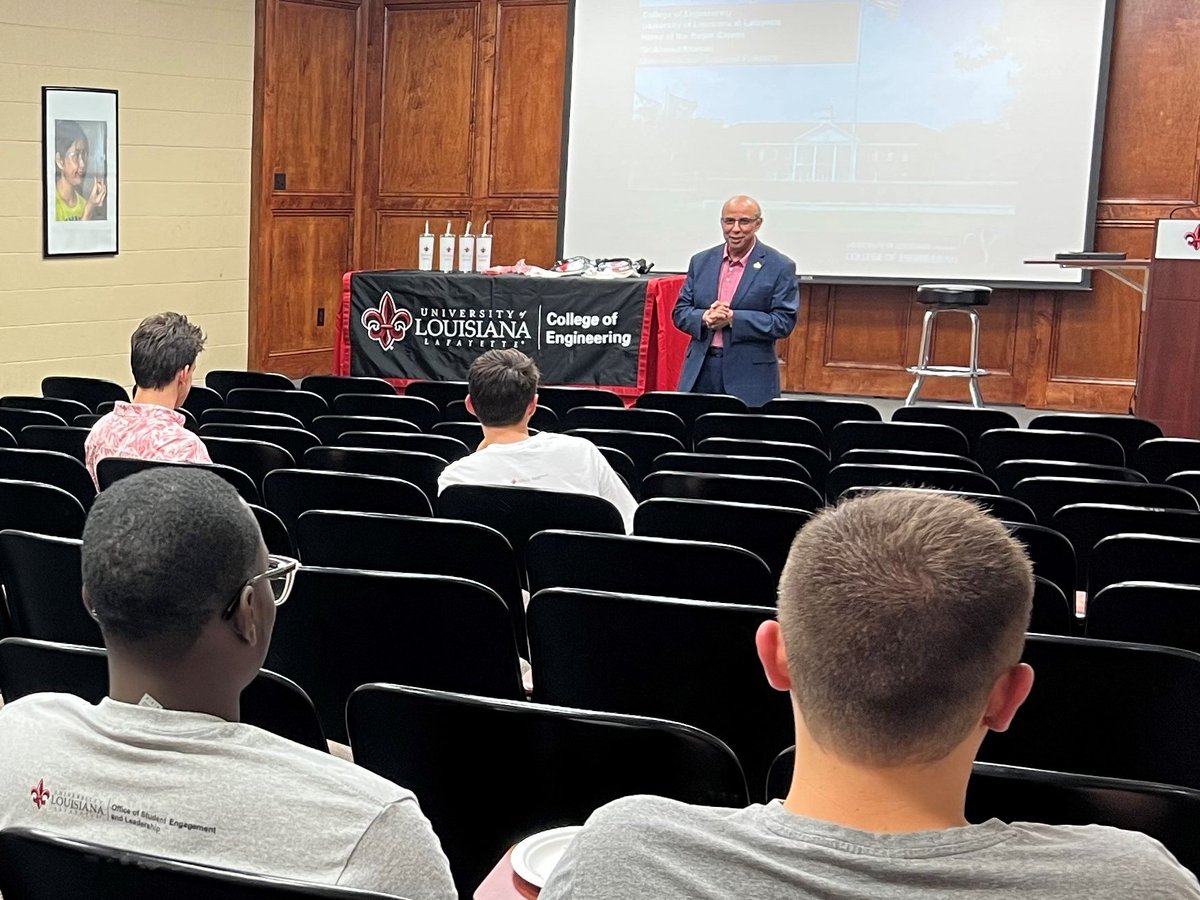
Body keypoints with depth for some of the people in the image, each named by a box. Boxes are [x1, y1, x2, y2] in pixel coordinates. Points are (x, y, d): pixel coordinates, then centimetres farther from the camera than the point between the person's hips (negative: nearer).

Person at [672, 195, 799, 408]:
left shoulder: (780, 267, 0)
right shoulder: (701, 261, 13)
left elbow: (784, 321, -7)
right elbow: (680, 312, 12)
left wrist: (733, 318, -15)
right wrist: (704, 318, -10)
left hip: (749, 377, -3)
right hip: (700, 372, 3)